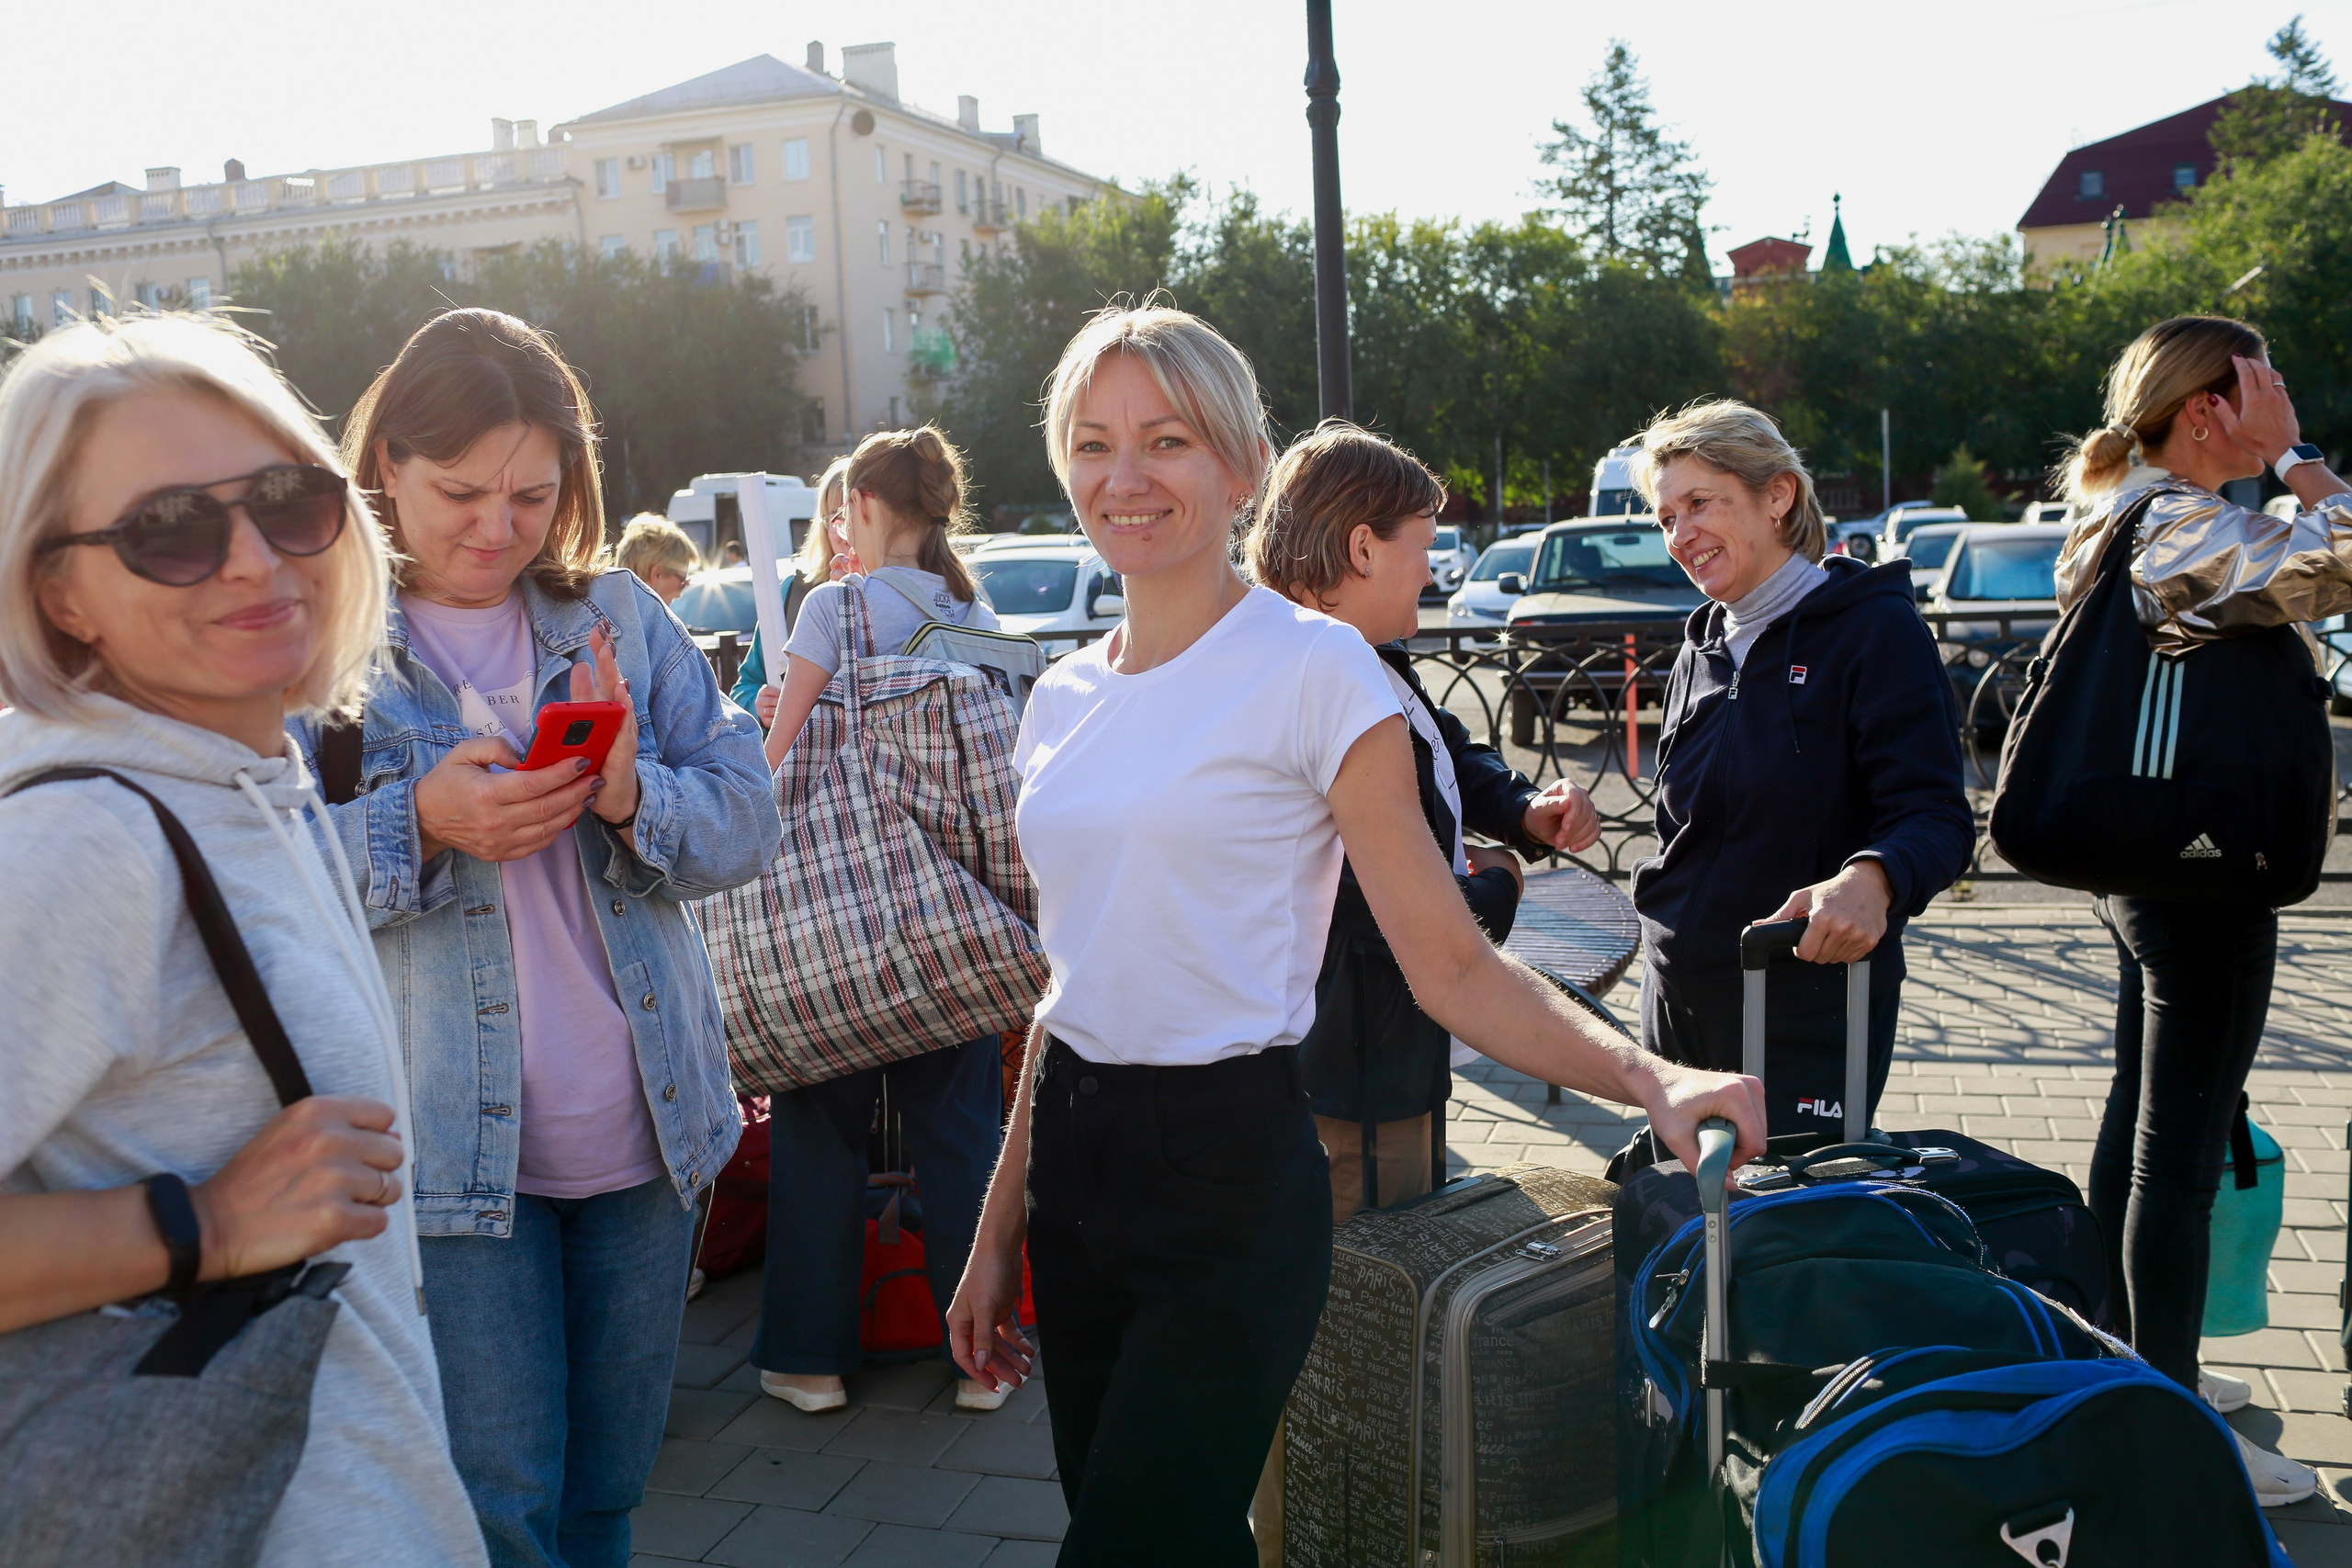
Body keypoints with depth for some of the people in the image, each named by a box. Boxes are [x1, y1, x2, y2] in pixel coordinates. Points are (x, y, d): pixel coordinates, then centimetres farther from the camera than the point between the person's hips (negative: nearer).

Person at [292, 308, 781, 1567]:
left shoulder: (623, 619, 5)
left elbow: (748, 822, 2)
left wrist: (635, 796, -18)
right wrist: (418, 823, -22)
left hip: (646, 1135, 3)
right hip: (454, 1154, -3)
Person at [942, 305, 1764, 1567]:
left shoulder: (1311, 668, -10)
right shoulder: (1064, 698, 8)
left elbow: (1450, 966, -11)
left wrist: (1649, 1077, -27)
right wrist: (998, 1235, 16)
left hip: (1227, 1174, -6)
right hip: (1073, 1161, 6)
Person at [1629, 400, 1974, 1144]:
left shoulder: (1874, 629, -8)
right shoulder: (1701, 649, 12)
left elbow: (1935, 814, -16)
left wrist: (1872, 879, -35)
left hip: (1810, 1014, -6)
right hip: (1681, 1001, 6)